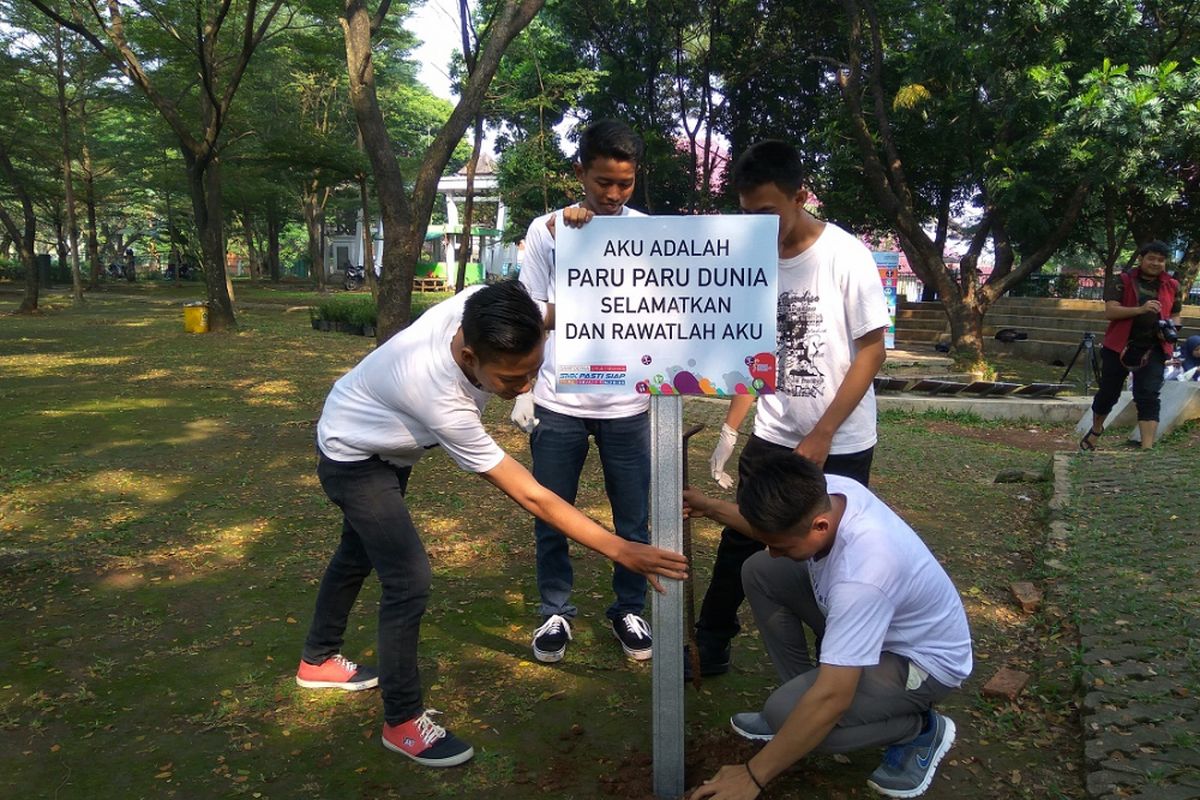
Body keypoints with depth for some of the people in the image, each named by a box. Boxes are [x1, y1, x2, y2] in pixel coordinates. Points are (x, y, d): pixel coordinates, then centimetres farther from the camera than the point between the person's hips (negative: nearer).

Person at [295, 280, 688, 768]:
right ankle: (402, 722, 6)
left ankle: (318, 659, 48)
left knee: (359, 554, 24)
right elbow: (531, 497, -40)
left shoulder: (482, 309, -31)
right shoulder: (441, 404, -45)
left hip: (381, 445, 9)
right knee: (409, 580, -14)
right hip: (353, 461, -8)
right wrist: (619, 550, -39)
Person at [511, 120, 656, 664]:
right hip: (557, 402, 0)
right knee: (551, 517, 10)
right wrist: (523, 389, -1)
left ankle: (628, 610, 30)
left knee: (633, 518, 10)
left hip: (627, 403, 0)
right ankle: (556, 612, 29)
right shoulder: (546, 229, 1)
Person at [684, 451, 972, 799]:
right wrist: (711, 507, 2)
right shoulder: (822, 493, -20)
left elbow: (832, 699, -38)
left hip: (923, 659, -7)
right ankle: (797, 700, 8)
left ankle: (921, 729, 0)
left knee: (785, 711, -24)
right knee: (759, 572, -5)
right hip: (869, 617, 8)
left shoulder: (862, 574, -42)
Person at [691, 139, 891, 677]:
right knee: (738, 542, 8)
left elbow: (872, 351, -11)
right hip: (771, 437, 4)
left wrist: (820, 438, -15)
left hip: (841, 446, -4)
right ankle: (711, 645, 25)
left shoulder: (846, 256, -13)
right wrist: (729, 431, 5)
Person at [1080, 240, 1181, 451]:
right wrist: (1140, 309, -26)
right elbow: (1110, 311, -12)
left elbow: (1175, 315, 19)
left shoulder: (1171, 286, 8)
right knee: (1108, 394, 12)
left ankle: (1147, 448, -13)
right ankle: (1095, 430, 38)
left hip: (1153, 350, 1)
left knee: (1148, 398, -9)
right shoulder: (1124, 281, -2)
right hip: (1120, 347, -1)